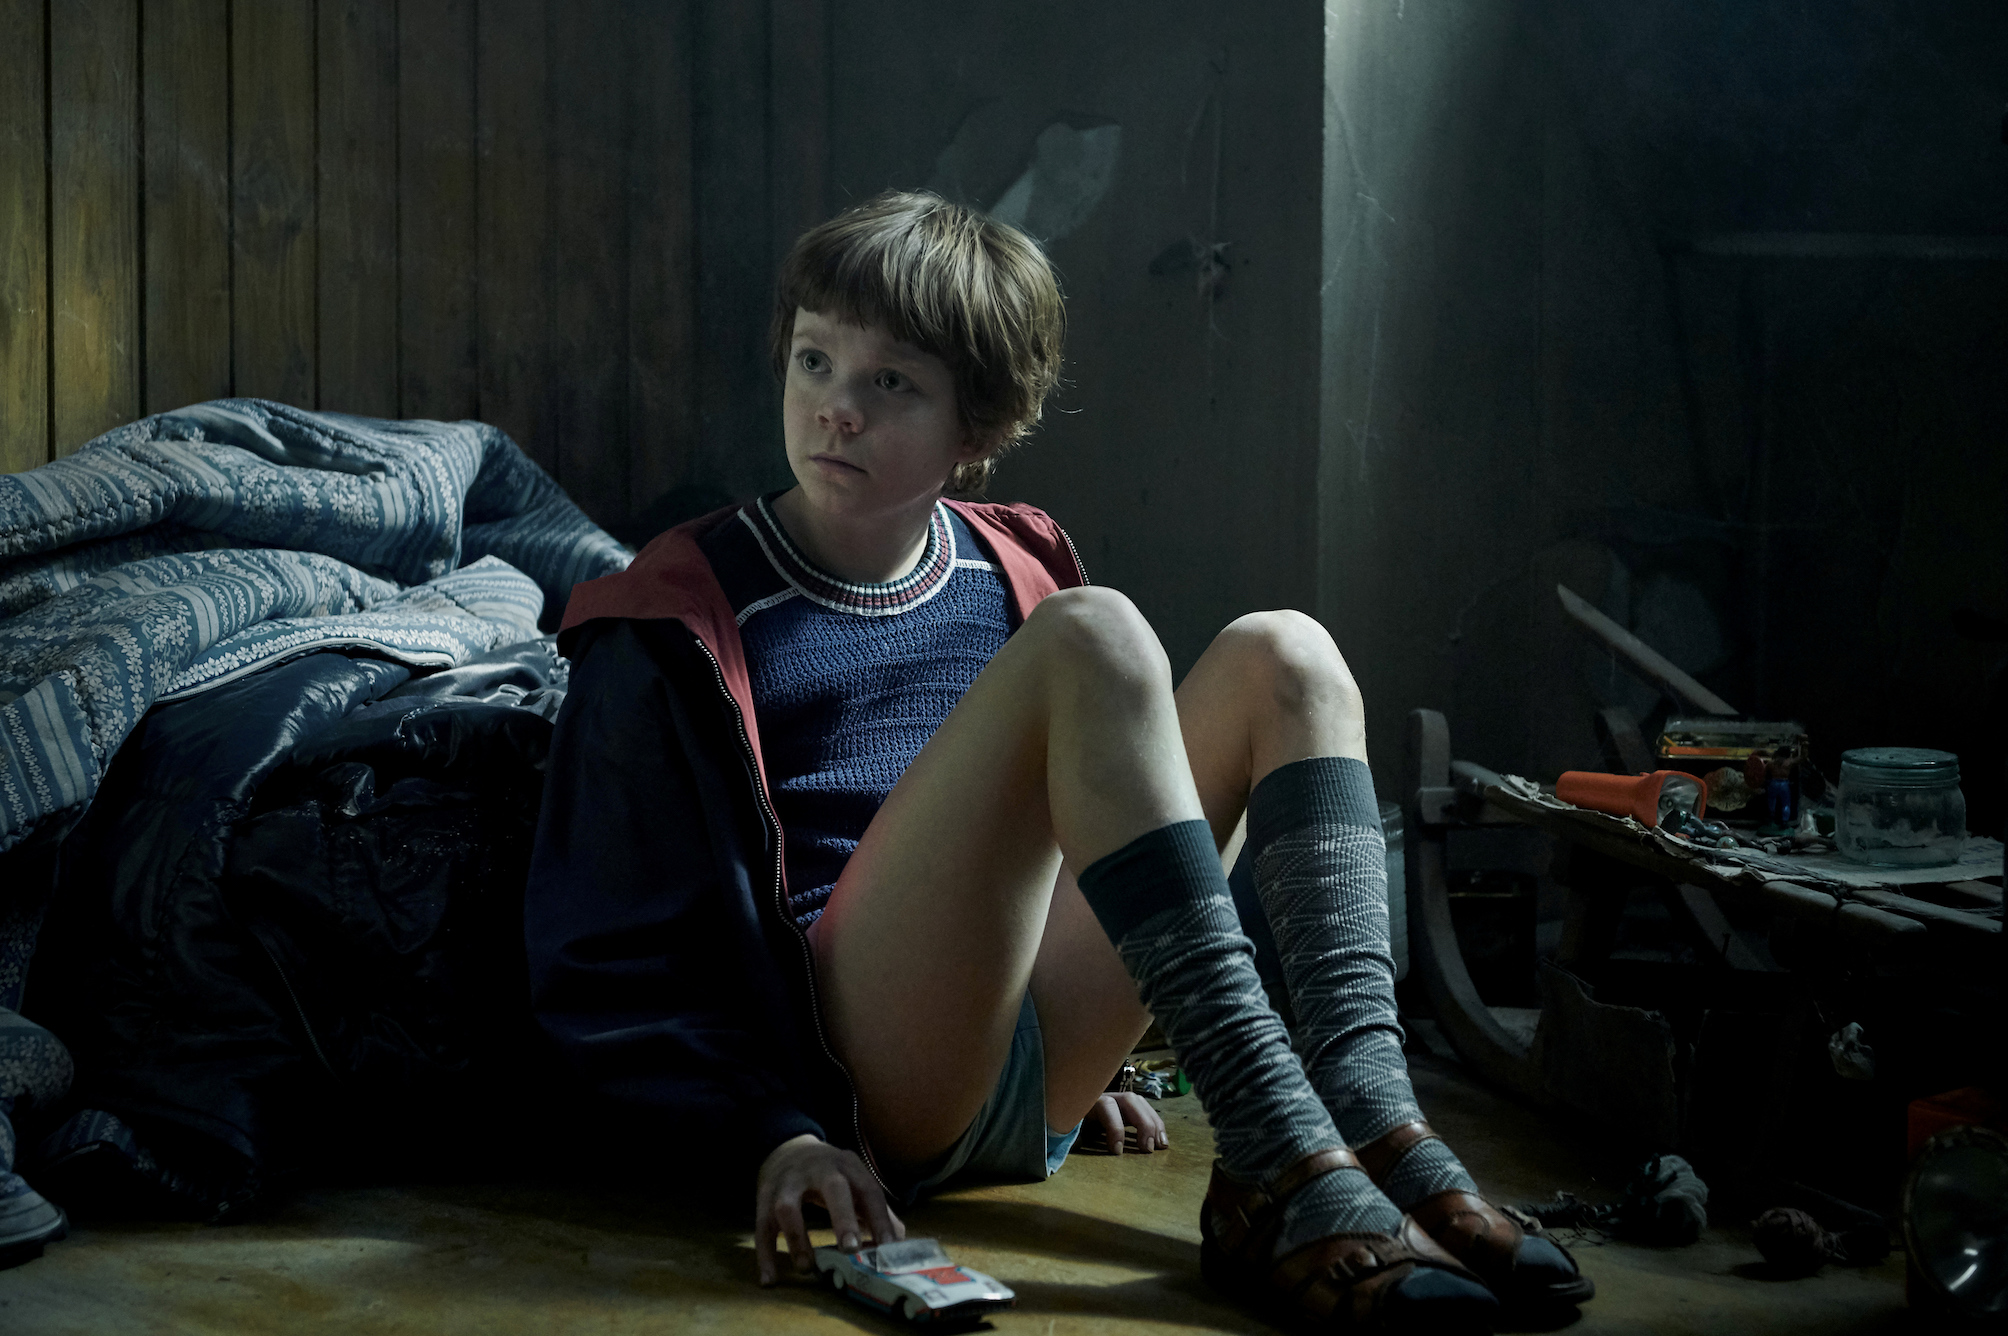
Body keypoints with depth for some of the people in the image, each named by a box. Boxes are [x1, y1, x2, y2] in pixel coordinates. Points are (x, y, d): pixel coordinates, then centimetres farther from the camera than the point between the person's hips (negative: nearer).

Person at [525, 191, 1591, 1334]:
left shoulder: (1014, 579, 17)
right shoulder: (680, 626, 1)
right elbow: (604, 959, -2)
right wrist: (774, 1133, -14)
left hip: (1036, 1093, 6)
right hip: (862, 1085, -6)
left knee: (1284, 656, -3)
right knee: (1091, 637, -24)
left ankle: (1368, 1114, -25)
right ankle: (1282, 1164, -34)